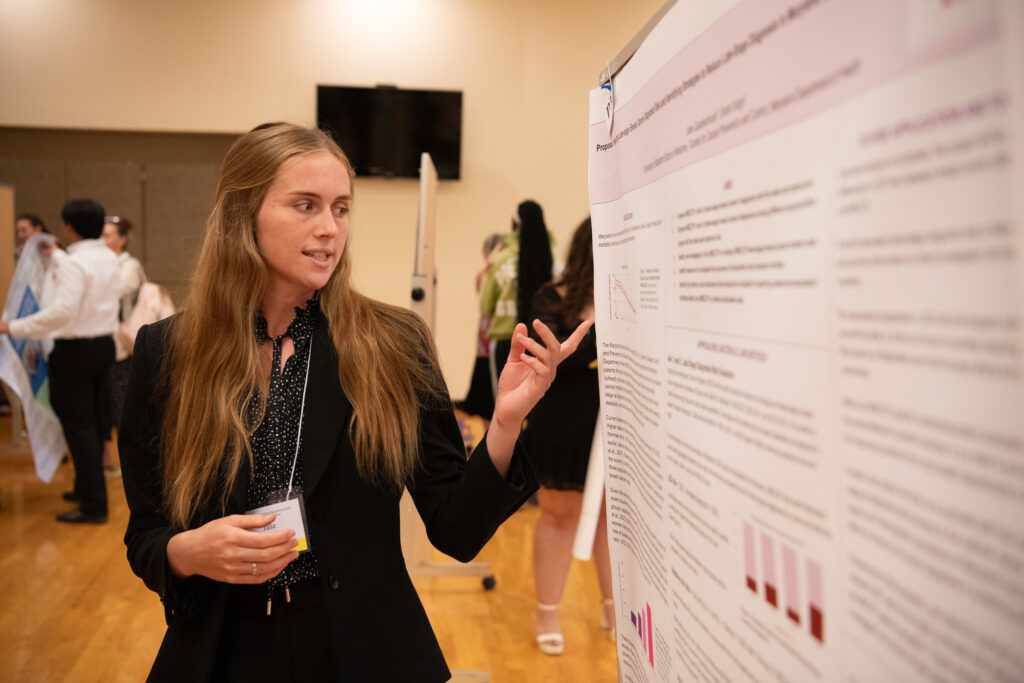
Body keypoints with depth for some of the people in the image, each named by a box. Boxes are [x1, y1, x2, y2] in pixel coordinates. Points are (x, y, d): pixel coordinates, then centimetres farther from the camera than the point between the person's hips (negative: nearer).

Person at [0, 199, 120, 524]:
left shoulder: (74, 263, -20)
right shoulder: (108, 258, 6)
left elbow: (62, 311, -31)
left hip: (75, 350, -8)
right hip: (104, 344, 8)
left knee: (78, 426, -2)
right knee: (91, 422, 19)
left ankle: (93, 506, 0)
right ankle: (87, 487, 32)